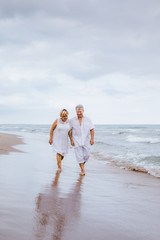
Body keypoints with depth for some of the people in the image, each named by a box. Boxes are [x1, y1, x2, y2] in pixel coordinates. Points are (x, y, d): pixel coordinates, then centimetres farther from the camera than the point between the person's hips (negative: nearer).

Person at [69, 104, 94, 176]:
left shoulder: (87, 119, 3)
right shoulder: (72, 120, 0)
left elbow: (92, 129, 4)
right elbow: (70, 131, 2)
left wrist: (92, 138, -6)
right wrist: (71, 140, -6)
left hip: (86, 141, 1)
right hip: (77, 141, -1)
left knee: (86, 155, 1)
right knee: (79, 156, -5)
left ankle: (82, 164, 31)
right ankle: (82, 170, 1)